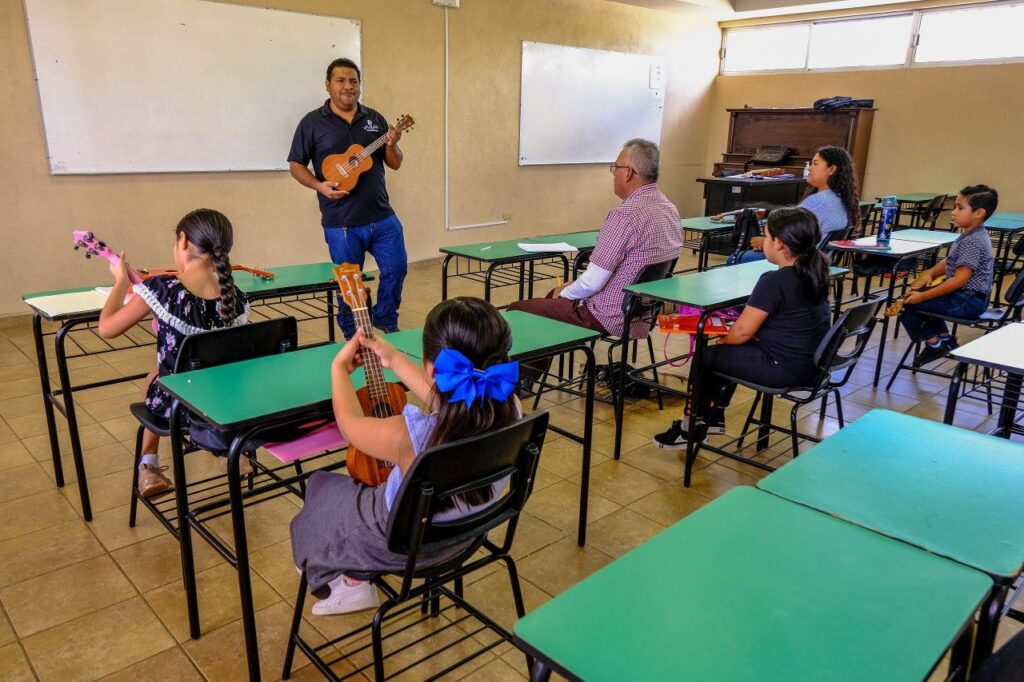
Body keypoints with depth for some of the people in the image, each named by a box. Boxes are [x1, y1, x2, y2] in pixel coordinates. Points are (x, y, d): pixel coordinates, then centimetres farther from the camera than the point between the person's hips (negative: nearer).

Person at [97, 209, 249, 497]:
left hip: (173, 406, -1)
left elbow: (106, 329, -6)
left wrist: (121, 282, 8)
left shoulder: (161, 288, -19)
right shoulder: (237, 299, -11)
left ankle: (149, 466, 39)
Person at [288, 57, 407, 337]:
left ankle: (385, 319, 30)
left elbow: (395, 164, 10)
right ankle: (353, 339, 25)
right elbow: (296, 165, 1)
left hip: (382, 216, 3)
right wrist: (319, 186, -17)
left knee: (397, 268, 5)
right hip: (341, 222, -3)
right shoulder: (313, 122, -1)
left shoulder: (375, 119, 10)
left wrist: (391, 146, -11)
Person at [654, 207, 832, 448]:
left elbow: (742, 331, -19)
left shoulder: (774, 281, -22)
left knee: (706, 355, 8)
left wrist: (720, 341, 2)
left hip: (784, 368, -9)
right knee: (731, 350, 27)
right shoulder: (814, 273, 4)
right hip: (810, 363, 9)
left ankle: (694, 427, 23)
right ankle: (714, 416, 33)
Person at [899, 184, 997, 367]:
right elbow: (949, 262, 19)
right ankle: (945, 338, 25)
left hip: (967, 302, -11)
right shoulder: (971, 235, 9)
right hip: (967, 296, 11)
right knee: (918, 294, 29)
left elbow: (959, 279, -27)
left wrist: (922, 296, -26)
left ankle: (934, 344, 0)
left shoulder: (973, 241, -22)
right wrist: (929, 273, -2)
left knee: (907, 303, -12)